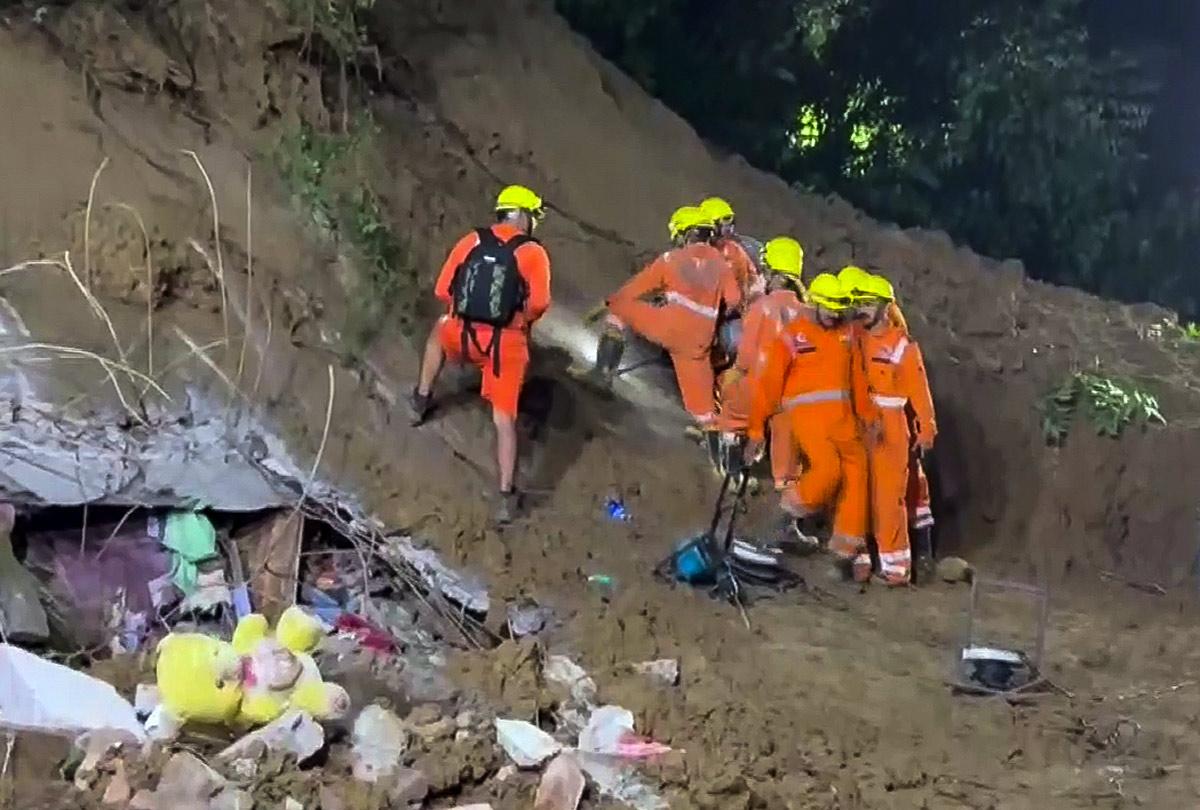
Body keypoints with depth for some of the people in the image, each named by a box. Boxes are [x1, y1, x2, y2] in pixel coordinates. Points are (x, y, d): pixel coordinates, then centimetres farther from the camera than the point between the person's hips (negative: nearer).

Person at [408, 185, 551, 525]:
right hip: (506, 343, -3)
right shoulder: (533, 252, -5)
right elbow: (539, 304, -13)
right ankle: (506, 496, 4)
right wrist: (522, 321, 9)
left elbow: (442, 291, 4)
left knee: (440, 329, 39)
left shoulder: (470, 242, 4)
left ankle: (422, 399, 42)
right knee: (504, 419, 7)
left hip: (461, 336, 3)